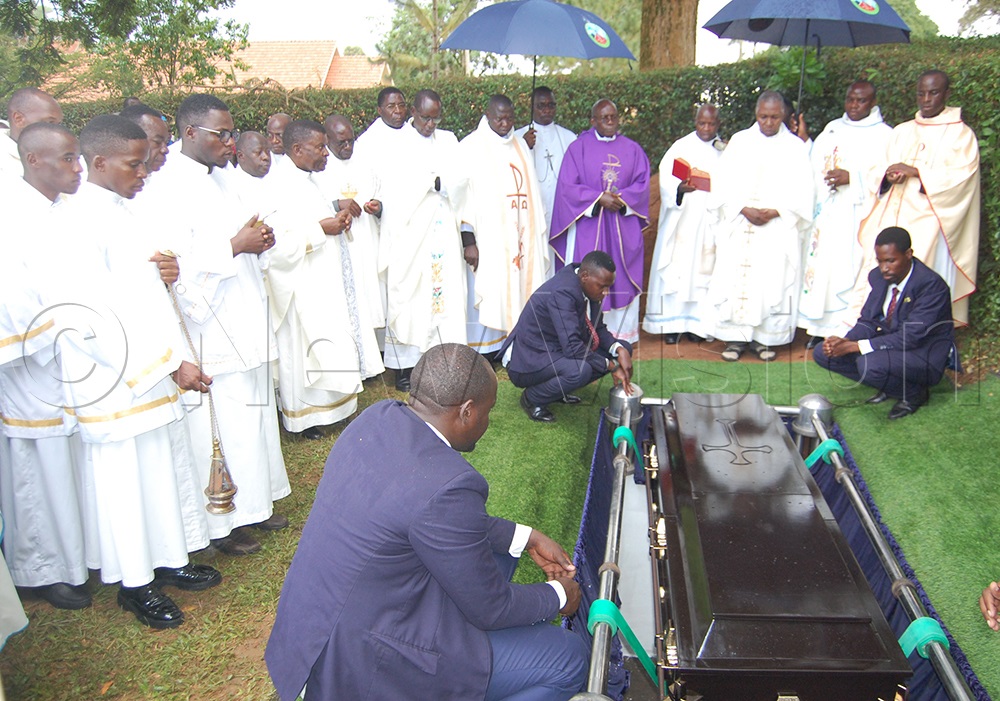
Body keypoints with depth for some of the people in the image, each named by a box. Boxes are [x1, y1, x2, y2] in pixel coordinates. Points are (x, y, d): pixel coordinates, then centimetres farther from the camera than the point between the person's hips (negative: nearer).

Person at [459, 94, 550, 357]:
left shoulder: (520, 146, 16)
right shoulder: (471, 147, 0)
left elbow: (531, 191, 17)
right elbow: (463, 195, -7)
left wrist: (537, 235, 11)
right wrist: (468, 241, -15)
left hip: (520, 238, 5)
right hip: (486, 240, -5)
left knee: (519, 290, 5)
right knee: (486, 295, -5)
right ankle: (482, 354, 2)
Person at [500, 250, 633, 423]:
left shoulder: (588, 288, -2)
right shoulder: (562, 292, -29)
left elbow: (598, 329, 6)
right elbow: (572, 347, -34)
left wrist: (619, 350, -13)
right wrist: (611, 366, -26)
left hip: (556, 351, 10)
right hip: (528, 361, -10)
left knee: (624, 348, 3)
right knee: (580, 369, -38)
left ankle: (559, 390, 11)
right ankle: (532, 398, -8)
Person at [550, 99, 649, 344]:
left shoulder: (632, 149, 12)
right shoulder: (578, 147, 3)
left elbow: (642, 183, 5)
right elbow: (568, 185, -4)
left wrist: (621, 198, -14)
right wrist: (600, 199, -14)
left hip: (623, 228, 3)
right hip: (587, 225, -3)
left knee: (621, 277, 3)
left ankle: (621, 332, 11)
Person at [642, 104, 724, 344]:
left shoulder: (725, 152, 13)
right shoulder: (681, 147, 4)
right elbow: (666, 179, -7)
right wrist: (680, 188, -27)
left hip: (711, 221, 3)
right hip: (682, 218, -3)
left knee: (705, 268, 2)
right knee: (677, 268, -5)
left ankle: (697, 322, 9)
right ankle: (672, 323, 0)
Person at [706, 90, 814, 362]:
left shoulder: (795, 146, 9)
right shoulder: (739, 141, 10)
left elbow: (801, 191, 3)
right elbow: (724, 182, 3)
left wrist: (775, 212, -12)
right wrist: (745, 210, -10)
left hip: (779, 229, 0)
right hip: (738, 229, 1)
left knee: (773, 282, -3)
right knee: (734, 279, -3)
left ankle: (764, 338, 5)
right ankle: (735, 337, 4)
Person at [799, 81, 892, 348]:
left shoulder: (882, 134, 2)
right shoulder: (832, 128, 18)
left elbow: (885, 174, -8)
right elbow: (814, 164, 16)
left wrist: (852, 177, -19)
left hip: (855, 214, -5)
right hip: (824, 210, 5)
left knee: (847, 268, -8)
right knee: (819, 264, 3)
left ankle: (845, 330, -2)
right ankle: (819, 328, 12)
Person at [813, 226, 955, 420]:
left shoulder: (932, 285, -24)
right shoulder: (879, 276, -3)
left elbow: (911, 337, -29)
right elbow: (868, 321, 1)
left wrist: (857, 346, -32)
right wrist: (845, 341, -22)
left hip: (924, 354, -7)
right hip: (889, 343, 7)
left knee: (869, 363, -36)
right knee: (823, 353, -6)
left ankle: (914, 393, -4)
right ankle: (888, 385, 7)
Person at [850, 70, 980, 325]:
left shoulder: (960, 133, 3)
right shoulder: (902, 131, 18)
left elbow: (961, 176, -8)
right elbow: (880, 171, 17)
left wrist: (915, 172, -15)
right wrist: (889, 176, -7)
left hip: (926, 221, -4)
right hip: (892, 216, 5)